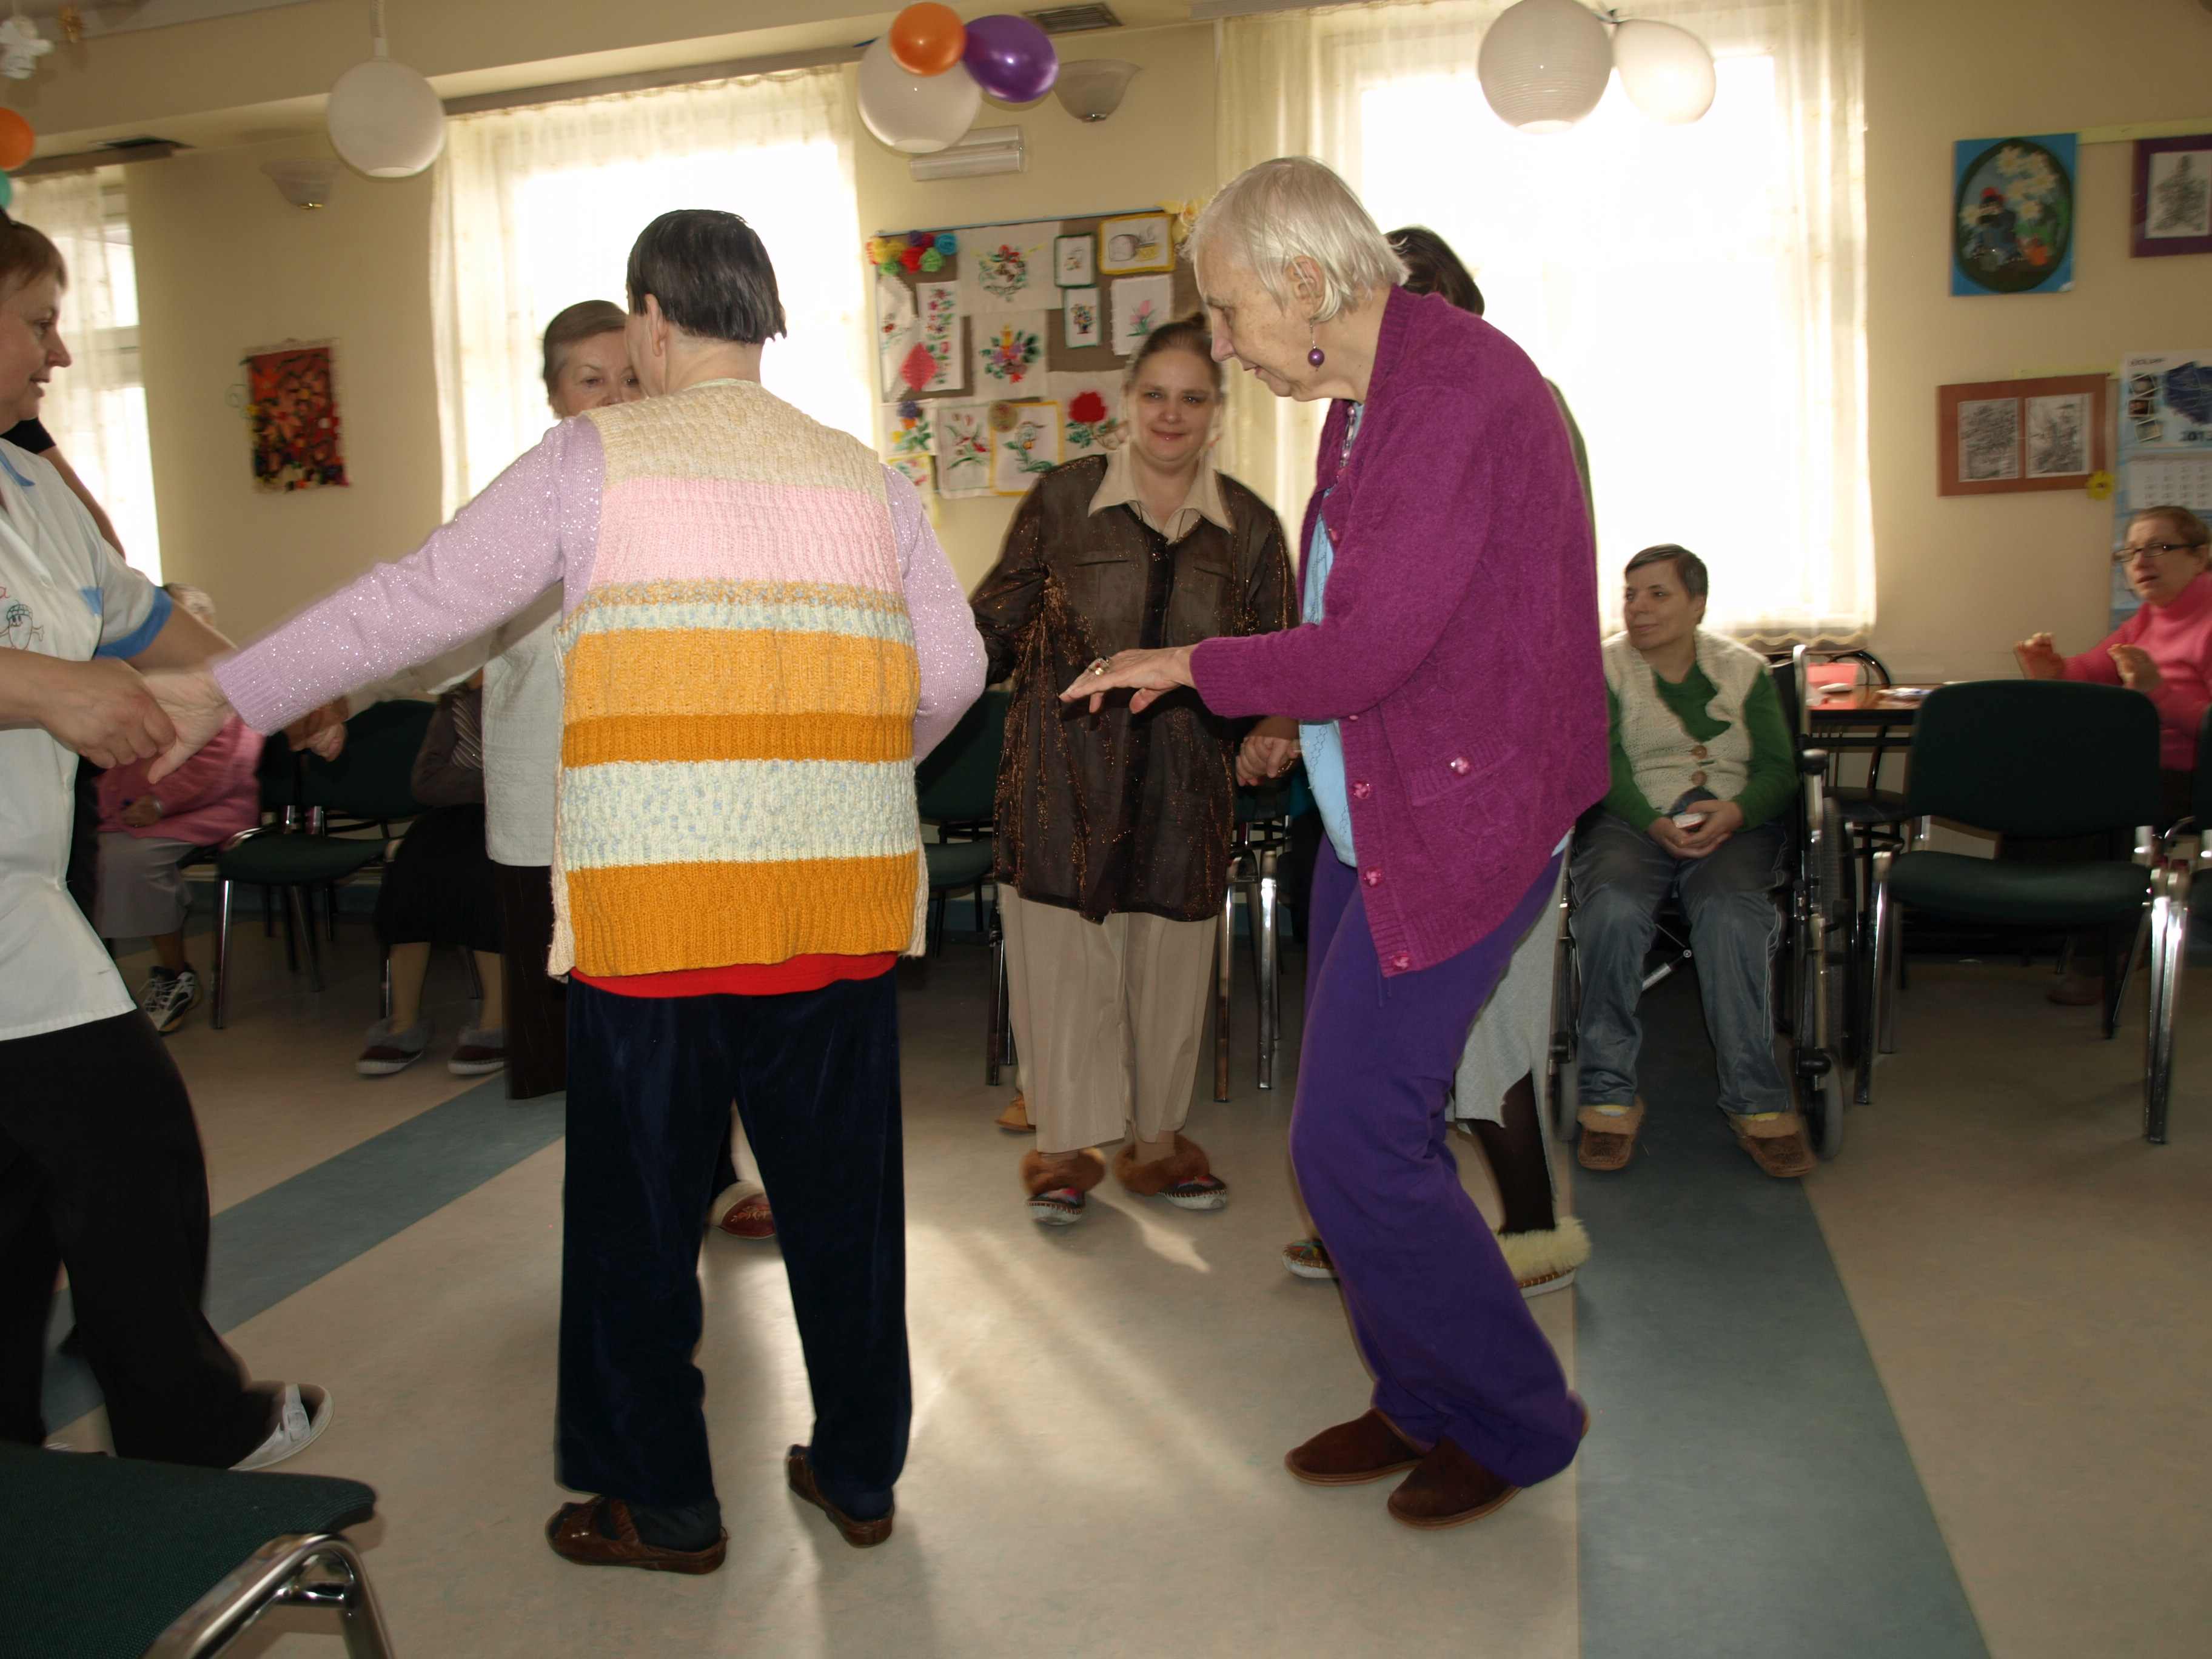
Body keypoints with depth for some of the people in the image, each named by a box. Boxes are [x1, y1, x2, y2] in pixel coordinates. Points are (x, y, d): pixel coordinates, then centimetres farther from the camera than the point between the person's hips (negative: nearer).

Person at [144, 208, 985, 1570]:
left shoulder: (595, 459, 1)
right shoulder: (868, 477, 10)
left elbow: (420, 600, 1)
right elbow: (954, 666, 8)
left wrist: (229, 696, 12)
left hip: (651, 894, -3)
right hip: (846, 894, 4)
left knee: (640, 1204, 11)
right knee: (842, 1189, 14)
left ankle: (665, 1506, 24)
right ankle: (860, 1474, 29)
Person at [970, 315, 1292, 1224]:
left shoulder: (1249, 527, 7)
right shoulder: (1061, 499, 1)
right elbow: (995, 628, 1)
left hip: (1185, 787, 2)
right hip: (1064, 777, -2)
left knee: (1170, 960, 9)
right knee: (1061, 953, 3)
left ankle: (1157, 1137, 28)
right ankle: (1065, 1145, 20)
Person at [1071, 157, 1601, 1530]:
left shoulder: (1463, 387, -19)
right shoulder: (1368, 398, 12)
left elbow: (1374, 644, -24)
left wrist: (1192, 667, -11)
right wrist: (1308, 718, 14)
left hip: (1459, 825, -10)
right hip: (1376, 815, 10)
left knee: (1352, 1141, -6)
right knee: (1373, 1123, 14)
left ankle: (1518, 1420, 16)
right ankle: (1426, 1406, 32)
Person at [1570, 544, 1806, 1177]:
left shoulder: (1745, 670, 14)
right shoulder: (1602, 668, 10)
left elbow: (1778, 768, 6)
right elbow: (1605, 765, -2)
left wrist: (1734, 812, -17)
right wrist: (1655, 824, -21)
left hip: (1733, 825, 1)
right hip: (1631, 820, -1)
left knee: (1731, 913, -33)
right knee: (1612, 907, -34)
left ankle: (1757, 1101, -27)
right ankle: (1609, 1094, -25)